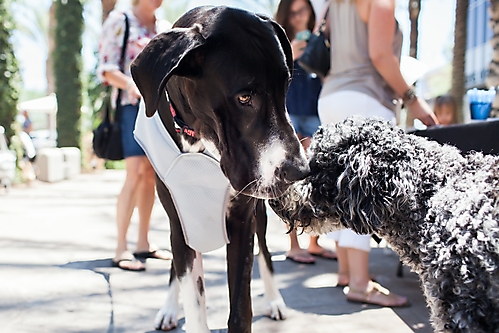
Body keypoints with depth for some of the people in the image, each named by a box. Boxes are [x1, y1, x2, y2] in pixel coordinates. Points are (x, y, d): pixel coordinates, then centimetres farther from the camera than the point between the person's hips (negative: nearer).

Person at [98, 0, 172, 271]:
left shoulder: (165, 28, 17)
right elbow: (106, 68, -8)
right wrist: (130, 84, -25)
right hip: (133, 104, -6)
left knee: (151, 175, 6)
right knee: (136, 173, -17)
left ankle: (144, 244, 14)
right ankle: (121, 250, -14)